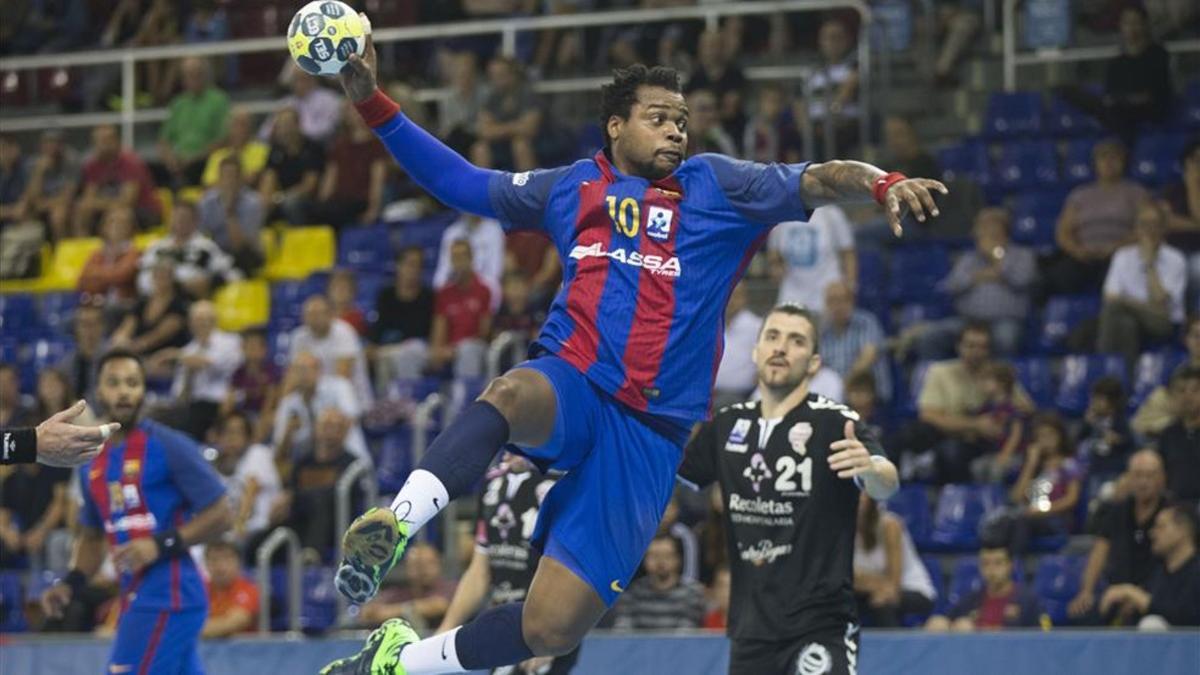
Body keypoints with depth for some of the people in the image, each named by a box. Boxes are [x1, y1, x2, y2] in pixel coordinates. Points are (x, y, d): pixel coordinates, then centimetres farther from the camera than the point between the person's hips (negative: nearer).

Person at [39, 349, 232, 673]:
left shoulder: (169, 446, -8)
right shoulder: (92, 463, 15)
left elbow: (220, 515, -10)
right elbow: (92, 536, 27)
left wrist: (161, 544, -19)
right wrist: (69, 583, 11)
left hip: (168, 597, -8)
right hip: (135, 597, 8)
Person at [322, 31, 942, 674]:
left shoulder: (714, 186, 7)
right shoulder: (571, 186, 14)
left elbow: (814, 182, -5)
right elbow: (461, 182, 23)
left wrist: (880, 182, -27)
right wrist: (374, 106, 16)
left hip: (650, 431, 0)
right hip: (570, 387, 0)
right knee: (512, 393, -41)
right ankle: (394, 525, -53)